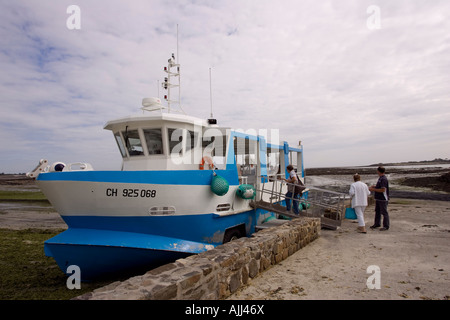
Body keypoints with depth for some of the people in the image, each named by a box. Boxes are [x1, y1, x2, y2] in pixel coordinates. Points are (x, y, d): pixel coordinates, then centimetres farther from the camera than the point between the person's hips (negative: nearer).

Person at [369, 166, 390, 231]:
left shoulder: (384, 179, -19)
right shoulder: (380, 178, 12)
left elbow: (383, 190, -24)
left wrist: (373, 189, -18)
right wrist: (375, 186, 9)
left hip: (383, 199, -10)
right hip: (378, 198, 10)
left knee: (384, 212, -1)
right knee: (377, 211, 16)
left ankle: (386, 226, 8)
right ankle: (377, 224, 26)